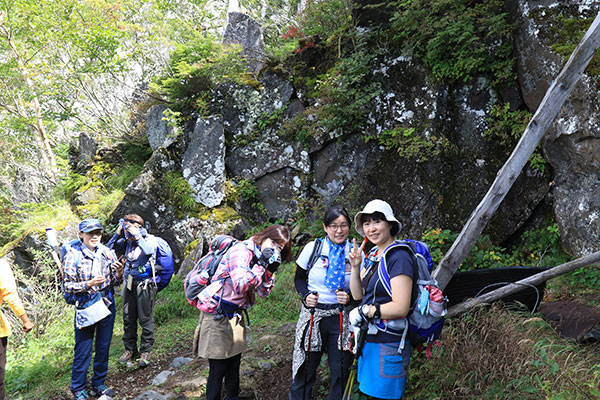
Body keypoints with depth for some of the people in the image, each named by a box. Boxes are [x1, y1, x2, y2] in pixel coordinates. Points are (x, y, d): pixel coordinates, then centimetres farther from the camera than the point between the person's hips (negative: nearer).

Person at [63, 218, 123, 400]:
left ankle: (99, 384, 30)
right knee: (83, 351, 3)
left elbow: (115, 281, 5)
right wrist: (89, 284, -24)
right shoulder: (72, 256, -10)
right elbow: (67, 285, -10)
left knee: (103, 348, 14)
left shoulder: (108, 253, -1)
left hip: (107, 306, 3)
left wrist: (119, 274, -17)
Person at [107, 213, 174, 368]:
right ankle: (130, 349, 23)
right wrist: (118, 234, 1)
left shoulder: (151, 240, -7)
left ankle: (146, 351, 10)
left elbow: (149, 250, -27)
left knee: (145, 319, 0)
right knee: (128, 318, 10)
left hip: (145, 284, -6)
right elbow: (109, 249, 11)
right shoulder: (127, 242, 10)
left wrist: (136, 235, -22)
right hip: (129, 284, 6)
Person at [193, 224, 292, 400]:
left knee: (234, 365, 16)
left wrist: (270, 270, -9)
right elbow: (240, 285, -31)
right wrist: (261, 265, -27)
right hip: (217, 315, -8)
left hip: (235, 316, 8)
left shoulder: (262, 258, 6)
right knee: (218, 369, -2)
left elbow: (263, 292, 6)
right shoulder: (241, 251, -19)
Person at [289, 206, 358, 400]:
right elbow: (299, 278, 7)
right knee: (304, 371, 6)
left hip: (342, 319, 1)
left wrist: (349, 297, -11)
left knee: (340, 373, 11)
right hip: (313, 316, -1)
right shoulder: (313, 248, -3)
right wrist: (306, 295, -11)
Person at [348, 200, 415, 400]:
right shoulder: (373, 255, 10)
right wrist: (355, 266, -1)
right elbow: (358, 294, 12)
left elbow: (401, 308, -24)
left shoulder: (399, 257, -17)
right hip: (369, 341, 9)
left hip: (388, 346, -8)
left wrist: (364, 311, -15)